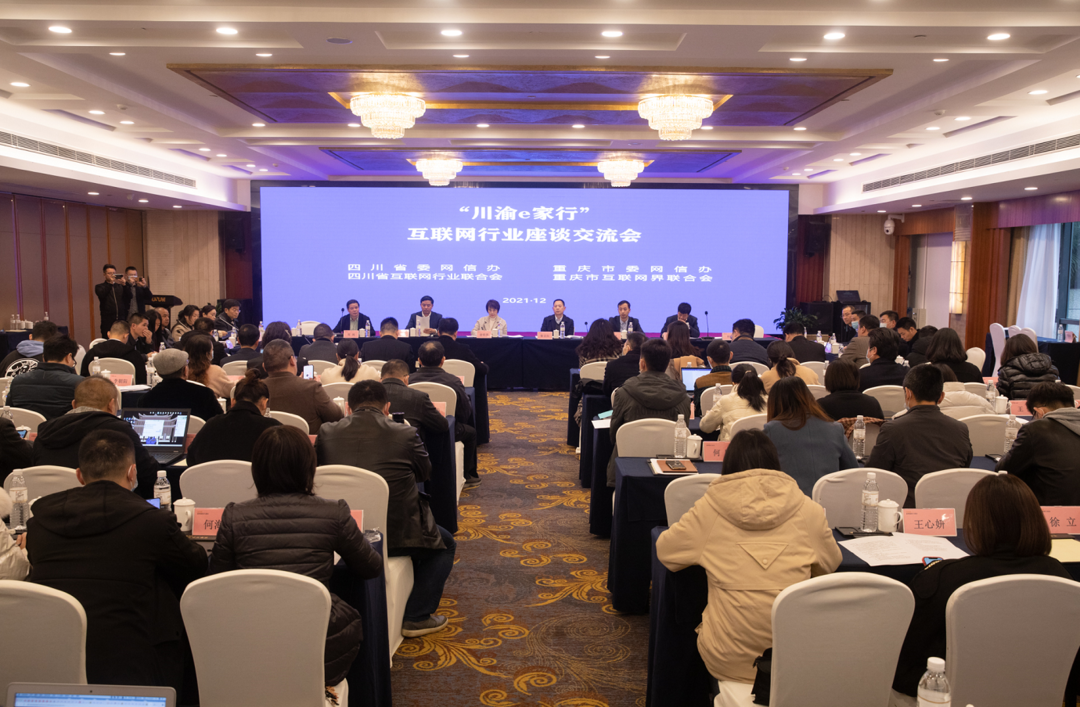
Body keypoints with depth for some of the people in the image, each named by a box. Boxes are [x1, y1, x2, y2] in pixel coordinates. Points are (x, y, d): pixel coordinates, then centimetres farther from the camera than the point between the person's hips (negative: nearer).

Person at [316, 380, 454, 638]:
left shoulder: (326, 433, -3)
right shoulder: (405, 435, -11)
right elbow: (424, 473, 6)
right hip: (396, 535, -5)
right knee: (444, 544, 25)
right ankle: (417, 617, 18)